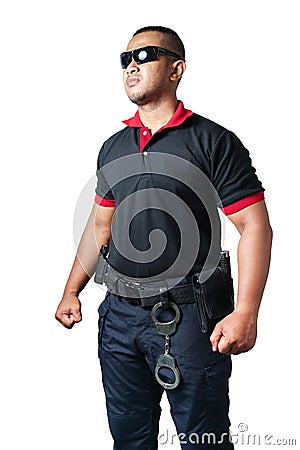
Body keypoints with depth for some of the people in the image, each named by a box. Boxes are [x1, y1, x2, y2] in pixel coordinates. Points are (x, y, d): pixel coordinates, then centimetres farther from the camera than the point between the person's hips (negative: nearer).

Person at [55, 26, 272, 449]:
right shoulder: (113, 147, 11)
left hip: (188, 316, -5)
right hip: (120, 311, 6)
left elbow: (256, 228, -12)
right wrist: (72, 291, 16)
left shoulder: (213, 141, -8)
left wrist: (245, 314, -21)